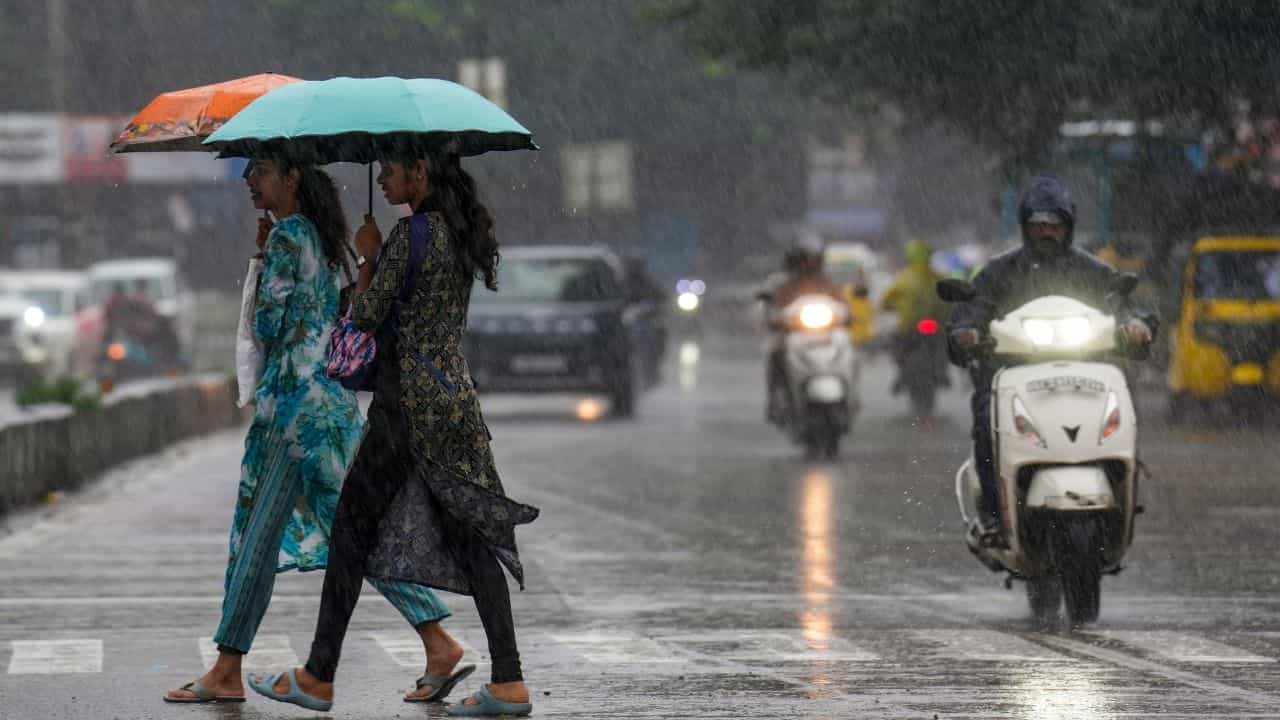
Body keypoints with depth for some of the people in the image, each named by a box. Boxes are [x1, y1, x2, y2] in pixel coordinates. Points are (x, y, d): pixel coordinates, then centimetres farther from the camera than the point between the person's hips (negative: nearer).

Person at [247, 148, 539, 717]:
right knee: (470, 532, 6)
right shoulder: (462, 233, 12)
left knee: (353, 526, 1)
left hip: (411, 399, -8)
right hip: (456, 391, 8)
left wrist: (368, 257, 4)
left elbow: (365, 317, -11)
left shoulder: (412, 234, -14)